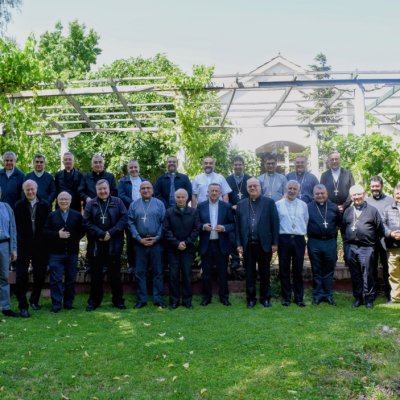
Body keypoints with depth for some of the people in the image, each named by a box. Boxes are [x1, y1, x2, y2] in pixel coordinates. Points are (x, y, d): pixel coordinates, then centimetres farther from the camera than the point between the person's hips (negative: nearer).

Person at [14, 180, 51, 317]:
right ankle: (23, 306, 4)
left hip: (40, 246, 1)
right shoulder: (19, 206, 1)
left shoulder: (45, 205, 1)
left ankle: (34, 300, 29)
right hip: (24, 246, -1)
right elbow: (17, 227, -1)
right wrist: (22, 240, -8)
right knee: (21, 276, -3)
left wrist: (45, 242, -4)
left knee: (40, 275, 9)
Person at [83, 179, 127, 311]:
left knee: (115, 273, 6)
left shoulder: (117, 202, 6)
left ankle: (118, 300, 16)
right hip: (95, 244, 1)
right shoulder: (90, 204, 8)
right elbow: (86, 222, -1)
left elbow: (123, 219, -3)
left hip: (114, 244, -1)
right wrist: (101, 234, -12)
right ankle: (94, 301, 16)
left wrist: (110, 233, -12)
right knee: (96, 274, 7)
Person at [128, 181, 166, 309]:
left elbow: (163, 222, 0)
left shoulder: (159, 204, 4)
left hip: (156, 242, -1)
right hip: (140, 243, 1)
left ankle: (158, 299, 10)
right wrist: (139, 238, -8)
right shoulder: (134, 205, 7)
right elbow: (131, 223, 1)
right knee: (140, 272, 4)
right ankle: (142, 299, 12)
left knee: (157, 271, 3)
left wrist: (157, 238, -9)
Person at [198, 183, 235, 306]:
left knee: (223, 272, 7)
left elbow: (233, 224, 2)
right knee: (206, 272, 6)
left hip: (221, 244, 0)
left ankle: (224, 296, 19)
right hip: (206, 244, 0)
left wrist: (224, 228, -16)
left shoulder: (226, 207, 3)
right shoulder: (201, 206, 4)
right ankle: (206, 296, 17)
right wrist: (203, 226, -14)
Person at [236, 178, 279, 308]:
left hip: (264, 244, -2)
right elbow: (238, 225, 7)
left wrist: (275, 243, -5)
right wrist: (239, 244, 1)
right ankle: (251, 298, 18)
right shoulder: (241, 204, 8)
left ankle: (265, 298, 21)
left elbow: (275, 223, -2)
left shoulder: (269, 202, 0)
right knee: (250, 273, 8)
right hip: (248, 244, 2)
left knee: (264, 273, 9)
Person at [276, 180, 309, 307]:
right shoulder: (278, 204, 2)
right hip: (284, 239, -1)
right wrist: (275, 238, 0)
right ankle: (286, 297, 13)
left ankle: (299, 298, 15)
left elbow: (306, 221, 13)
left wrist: (303, 232, 8)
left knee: (298, 270, 6)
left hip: (299, 239, 1)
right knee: (284, 269, 4)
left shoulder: (303, 205, 9)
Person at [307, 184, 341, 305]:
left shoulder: (333, 207, 7)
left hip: (330, 242, 2)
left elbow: (340, 223, 14)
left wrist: (333, 232, 5)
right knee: (316, 271, 7)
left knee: (329, 271, 8)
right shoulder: (308, 207, 0)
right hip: (314, 243, -1)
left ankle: (328, 295, 18)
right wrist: (310, 232, -2)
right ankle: (317, 295, 16)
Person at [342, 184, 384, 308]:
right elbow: (343, 227, 18)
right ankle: (358, 297, 17)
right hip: (350, 247, 3)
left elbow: (380, 229, 4)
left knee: (367, 274, -2)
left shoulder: (372, 210, 3)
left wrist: (374, 242, 5)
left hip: (366, 248, -3)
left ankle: (369, 299, 8)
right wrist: (346, 241, 12)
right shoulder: (347, 211, 13)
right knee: (355, 274, 8)